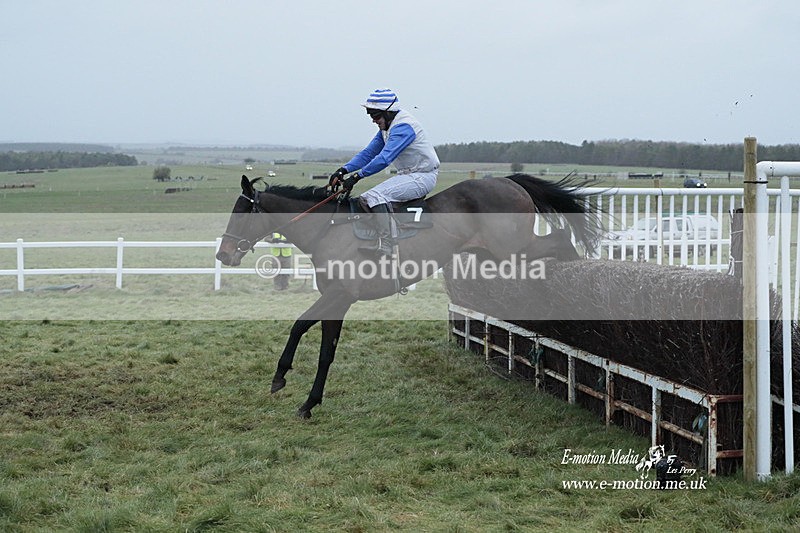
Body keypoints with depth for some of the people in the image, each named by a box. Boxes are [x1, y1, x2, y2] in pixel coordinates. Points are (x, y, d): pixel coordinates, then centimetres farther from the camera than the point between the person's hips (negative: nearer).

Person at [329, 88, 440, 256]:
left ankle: (385, 245, -32)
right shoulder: (387, 127, 12)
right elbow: (368, 153, 11)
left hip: (422, 177, -11)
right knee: (365, 198, 10)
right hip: (407, 174, 11)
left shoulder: (403, 127, -20)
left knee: (376, 195, -27)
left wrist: (357, 176, -32)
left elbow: (385, 157, -30)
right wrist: (343, 170, -4)